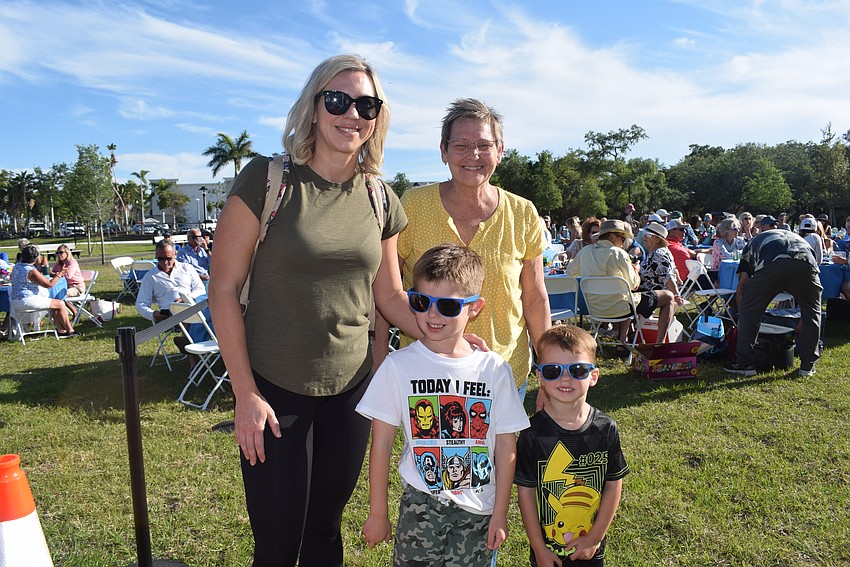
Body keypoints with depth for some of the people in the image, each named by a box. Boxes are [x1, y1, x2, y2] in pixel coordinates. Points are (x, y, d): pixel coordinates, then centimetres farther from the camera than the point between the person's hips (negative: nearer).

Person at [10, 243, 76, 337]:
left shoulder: (17, 266, 8)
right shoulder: (31, 271, -21)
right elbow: (49, 284, -16)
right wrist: (59, 274, -4)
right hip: (28, 300, -10)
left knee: (54, 304, 21)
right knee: (60, 304, -4)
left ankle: (61, 330, 18)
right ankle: (70, 330, 5)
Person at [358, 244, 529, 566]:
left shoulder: (494, 369, -5)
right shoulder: (398, 366, -7)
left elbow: (505, 448, 0)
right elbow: (381, 444, -3)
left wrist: (500, 514, 2)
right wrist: (378, 513, 1)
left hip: (479, 512, 1)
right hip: (421, 506, -1)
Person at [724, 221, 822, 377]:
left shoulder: (754, 242, 39)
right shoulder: (797, 237, 45)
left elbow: (742, 286, 31)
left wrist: (742, 318, 44)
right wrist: (802, 322, 55)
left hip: (772, 265, -2)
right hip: (806, 264, 3)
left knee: (748, 311, 16)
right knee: (812, 312, 25)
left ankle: (745, 363, 19)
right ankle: (808, 365, 30)